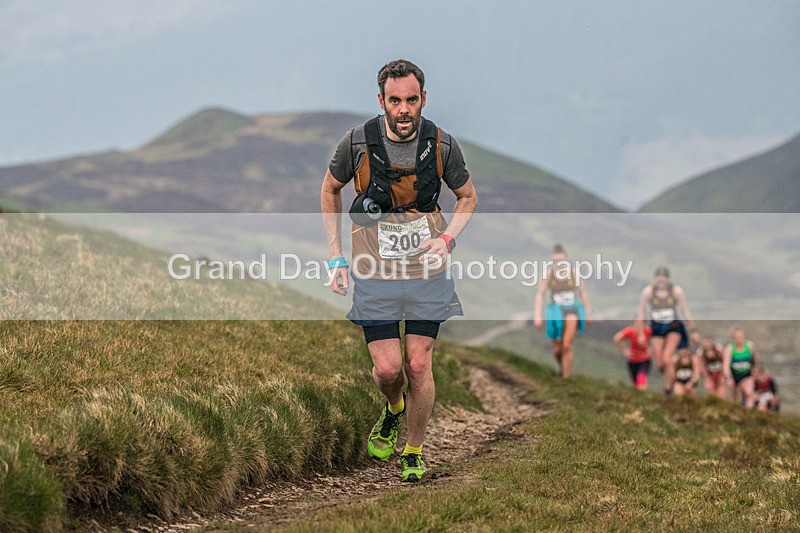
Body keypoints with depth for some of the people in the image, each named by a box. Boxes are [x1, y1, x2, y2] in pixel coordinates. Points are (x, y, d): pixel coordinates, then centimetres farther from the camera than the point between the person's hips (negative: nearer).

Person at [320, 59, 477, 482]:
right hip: (374, 272, 0)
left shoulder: (442, 145, -8)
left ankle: (414, 451, 19)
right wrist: (336, 257, 3)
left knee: (419, 365, -1)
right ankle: (394, 410, 31)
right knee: (387, 368, -5)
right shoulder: (357, 142, -11)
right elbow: (330, 190, 7)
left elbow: (467, 197, 9)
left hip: (426, 270, 1)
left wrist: (446, 238, -9)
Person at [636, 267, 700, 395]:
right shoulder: (648, 291, -7)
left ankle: (668, 385, -2)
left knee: (666, 358, -21)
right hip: (656, 328, 2)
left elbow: (685, 312, 2)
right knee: (659, 364, -2)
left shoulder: (676, 291, -7)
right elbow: (641, 312, 2)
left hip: (673, 327, -2)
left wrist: (693, 330, 6)